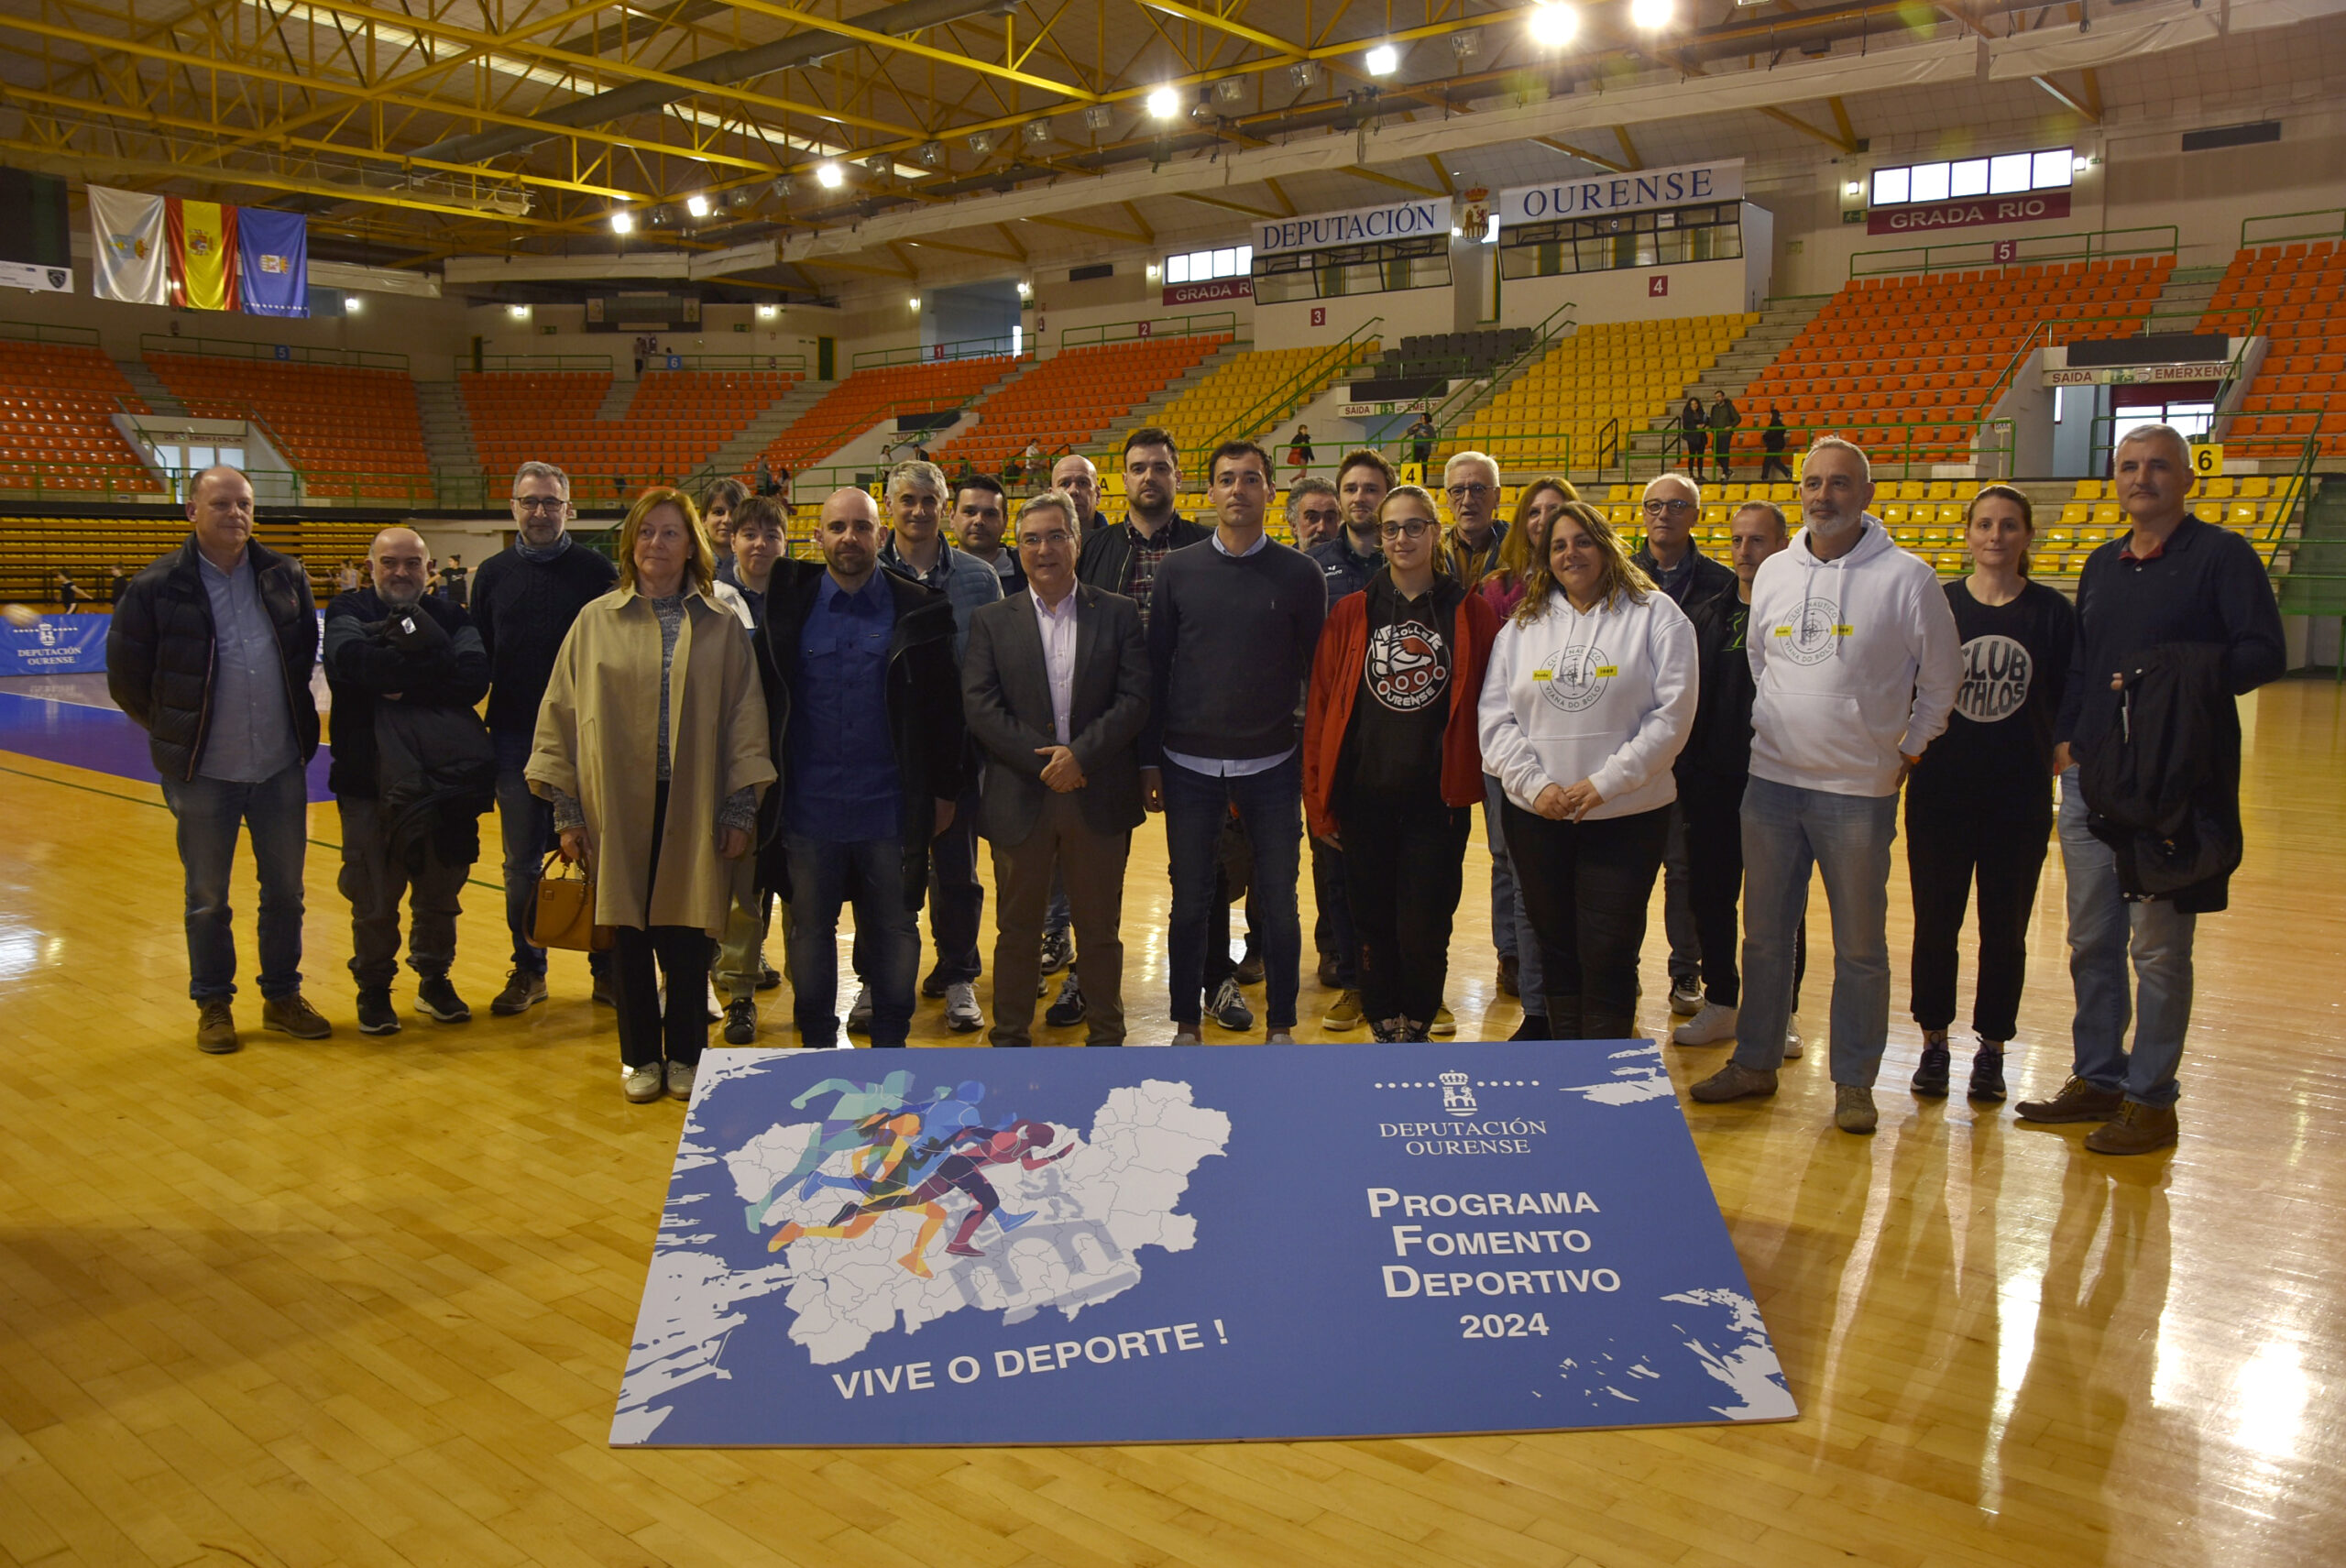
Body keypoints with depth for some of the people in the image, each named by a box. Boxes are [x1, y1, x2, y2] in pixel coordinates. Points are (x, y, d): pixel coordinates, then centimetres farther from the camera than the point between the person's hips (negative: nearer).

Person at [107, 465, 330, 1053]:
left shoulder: (285, 576, 2)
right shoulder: (157, 588, -8)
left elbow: (308, 651, 16)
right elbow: (126, 679, 2)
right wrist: (178, 734, 6)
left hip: (282, 765, 3)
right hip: (204, 773, -3)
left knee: (285, 889, 11)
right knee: (207, 897, 9)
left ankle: (283, 996, 25)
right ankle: (213, 1004, 24)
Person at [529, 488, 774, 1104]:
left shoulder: (721, 626, 4)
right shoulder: (596, 621, 4)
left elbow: (746, 720, 3)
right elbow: (561, 713, 4)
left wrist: (741, 809, -1)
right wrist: (566, 810, 1)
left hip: (693, 806, 0)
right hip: (615, 805, 0)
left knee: (686, 933, 5)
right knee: (629, 931, 7)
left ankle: (685, 1055, 21)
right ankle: (640, 1057, 22)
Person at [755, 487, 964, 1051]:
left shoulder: (918, 612, 0)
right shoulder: (789, 608, 3)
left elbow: (944, 708, 1)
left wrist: (945, 791, 1)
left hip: (890, 812, -1)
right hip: (807, 809, 1)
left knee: (895, 933, 9)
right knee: (810, 932, 12)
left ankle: (891, 1046, 23)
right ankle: (816, 1043, 27)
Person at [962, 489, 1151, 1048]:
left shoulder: (1118, 614, 4)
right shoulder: (991, 622, 5)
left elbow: (1135, 698, -5)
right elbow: (979, 707, -5)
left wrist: (1080, 754, -17)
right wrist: (1043, 761, -14)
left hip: (1099, 797, 0)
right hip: (1019, 797, 0)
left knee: (1100, 928, 10)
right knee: (1017, 928, 10)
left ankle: (1106, 1035, 24)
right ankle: (1010, 1036, 24)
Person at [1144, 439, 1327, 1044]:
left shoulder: (1300, 574, 0)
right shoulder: (1178, 571, 3)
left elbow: (1316, 670, 3)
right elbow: (1156, 668, 4)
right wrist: (1149, 760, 2)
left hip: (1271, 767, -1)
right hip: (1189, 766, 1)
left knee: (1278, 904, 7)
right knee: (1189, 902, 10)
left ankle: (1281, 1024, 22)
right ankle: (1186, 1024, 23)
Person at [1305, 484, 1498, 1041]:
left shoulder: (1470, 614, 3)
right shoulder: (1349, 613, 4)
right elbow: (1320, 708, 3)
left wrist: (1474, 776, -1)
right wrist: (1319, 801, 0)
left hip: (1437, 800, -1)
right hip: (1364, 797, 1)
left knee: (1424, 932, -1)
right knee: (1374, 926, 8)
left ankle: (1418, 1023, 25)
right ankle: (1385, 1028, 27)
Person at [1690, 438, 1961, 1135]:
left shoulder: (1906, 576, -7)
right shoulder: (1773, 572, 6)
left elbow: (1941, 679, 2)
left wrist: (1908, 751, 4)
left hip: (1860, 790, -4)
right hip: (1772, 780, 4)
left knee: (1860, 946, 6)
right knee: (1763, 932, 13)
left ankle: (1855, 1082, 19)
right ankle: (1756, 1062, 26)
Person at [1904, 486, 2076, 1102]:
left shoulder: (2053, 612, 0)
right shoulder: (1935, 604, 1)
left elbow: (2067, 707, 3)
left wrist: (2062, 775, -2)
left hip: (2020, 797, 0)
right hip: (1941, 792, 0)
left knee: (2005, 929, 8)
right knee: (1935, 923, 7)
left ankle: (1992, 1050, 22)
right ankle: (1934, 1044, 22)